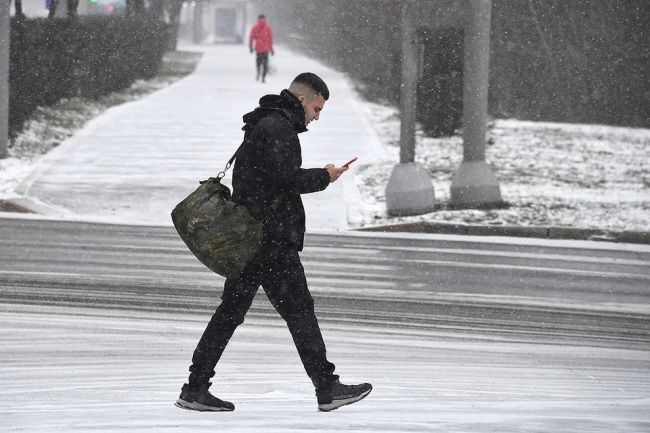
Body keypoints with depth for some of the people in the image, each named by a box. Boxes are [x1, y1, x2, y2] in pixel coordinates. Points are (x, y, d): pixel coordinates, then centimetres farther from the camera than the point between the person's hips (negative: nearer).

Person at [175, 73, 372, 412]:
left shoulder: (262, 126, 22)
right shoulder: (278, 128, -12)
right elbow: (286, 177, -22)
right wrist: (324, 177, -7)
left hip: (248, 240, 10)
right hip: (272, 240, -10)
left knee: (231, 311, 9)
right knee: (299, 309, -5)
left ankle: (195, 388, 7)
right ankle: (327, 389, -2)